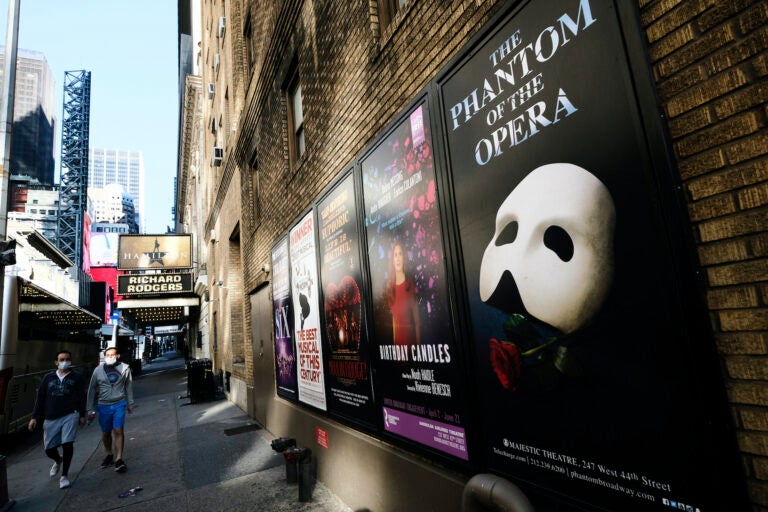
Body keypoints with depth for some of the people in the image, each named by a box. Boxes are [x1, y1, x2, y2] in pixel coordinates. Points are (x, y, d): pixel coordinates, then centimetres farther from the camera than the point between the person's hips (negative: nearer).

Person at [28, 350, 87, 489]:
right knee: (49, 449, 8)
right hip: (51, 419, 3)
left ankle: (64, 475, 7)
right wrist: (34, 417, 8)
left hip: (70, 416, -3)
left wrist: (82, 415, -2)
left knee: (67, 444, -12)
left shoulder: (77, 377, 3)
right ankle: (58, 461, 45)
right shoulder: (48, 377, 9)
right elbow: (40, 398, 12)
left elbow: (81, 397, 2)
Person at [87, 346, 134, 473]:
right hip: (103, 406, 2)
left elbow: (129, 387, 8)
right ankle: (109, 455, 34)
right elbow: (92, 390, 4)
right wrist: (91, 409, 3)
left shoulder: (125, 368, -2)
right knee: (106, 433, 14)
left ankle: (119, 459, -1)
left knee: (118, 431, -7)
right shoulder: (98, 370, -2)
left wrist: (130, 404, 12)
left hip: (119, 404, -1)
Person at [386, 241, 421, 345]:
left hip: (409, 331, -3)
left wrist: (419, 343, -5)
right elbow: (391, 311, 8)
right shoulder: (389, 284, 2)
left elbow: (416, 314, -5)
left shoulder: (410, 282, -8)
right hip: (395, 332, 3)